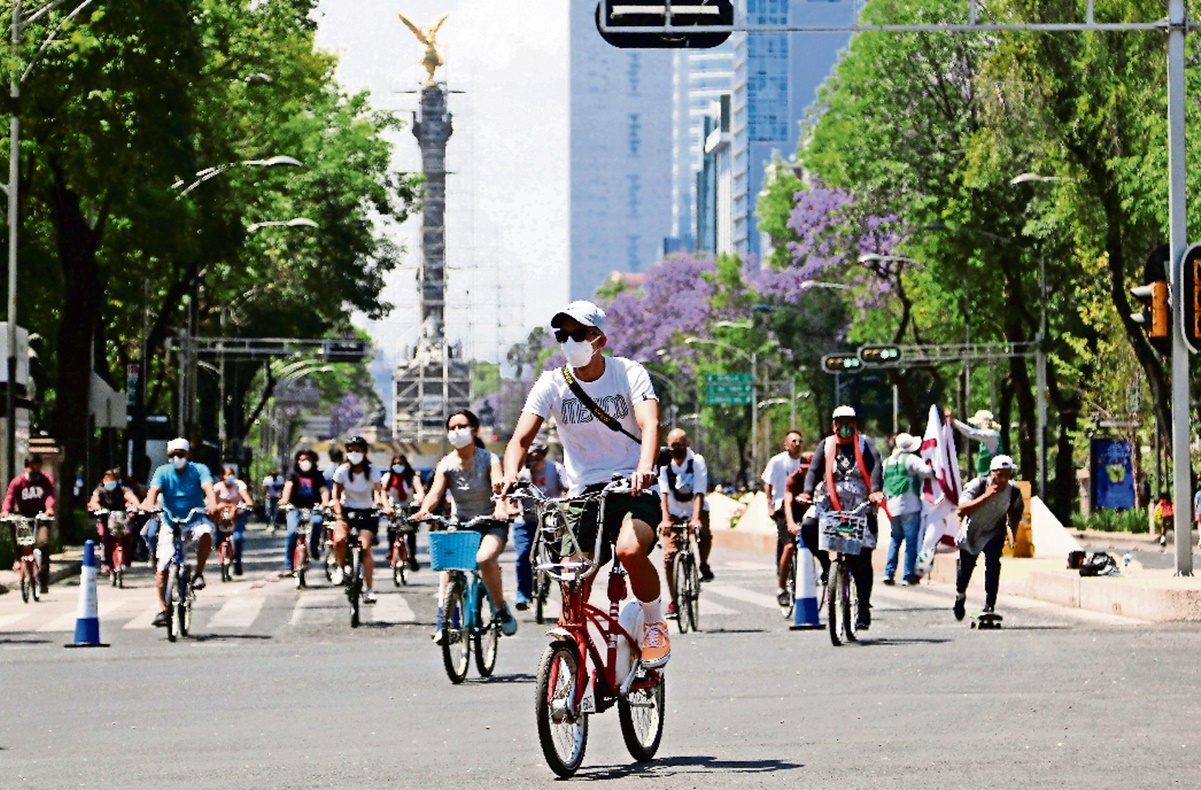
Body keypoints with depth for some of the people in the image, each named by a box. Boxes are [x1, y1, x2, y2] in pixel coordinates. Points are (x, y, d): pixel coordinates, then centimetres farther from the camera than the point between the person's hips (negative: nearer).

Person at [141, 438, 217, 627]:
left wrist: (212, 504, -41)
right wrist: (150, 505, -40)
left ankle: (199, 573, -15)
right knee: (162, 565, -10)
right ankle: (162, 608, 0)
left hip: (195, 520, -1)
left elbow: (208, 487, -19)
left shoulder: (199, 470, -2)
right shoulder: (163, 472, 0)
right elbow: (154, 490, -17)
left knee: (205, 533, -36)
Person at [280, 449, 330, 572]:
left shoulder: (317, 476, 12)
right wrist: (284, 499, -32)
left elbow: (323, 489, -4)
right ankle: (288, 566, -13)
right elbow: (288, 485, -10)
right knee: (292, 533, -19)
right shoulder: (293, 474, 10)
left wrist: (325, 502, -26)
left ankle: (314, 547, -12)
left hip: (313, 509, 0)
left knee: (317, 521, -34)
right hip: (296, 508, 0)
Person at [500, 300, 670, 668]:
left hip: (632, 489, -3)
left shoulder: (628, 373, -6)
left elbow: (650, 423, -21)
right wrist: (510, 476, -32)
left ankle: (655, 624, -6)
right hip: (584, 495, 3)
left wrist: (645, 468, -43)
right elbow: (521, 438, -9)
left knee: (630, 550, -31)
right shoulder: (552, 384, -1)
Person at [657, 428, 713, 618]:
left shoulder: (697, 461, -14)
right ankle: (673, 600, -2)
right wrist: (665, 518, -35)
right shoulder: (664, 463, -11)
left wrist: (696, 518, -37)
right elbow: (664, 493, -21)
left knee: (704, 535, -32)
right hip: (674, 511, 1)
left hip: (695, 509, -1)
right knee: (669, 555, -12)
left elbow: (699, 493, -24)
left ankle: (704, 565, -1)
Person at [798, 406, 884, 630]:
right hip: (829, 505, 1)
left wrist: (876, 491, -29)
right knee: (808, 528, -27)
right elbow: (814, 470, 2)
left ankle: (864, 608, 3)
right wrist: (807, 492, -19)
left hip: (861, 508, -1)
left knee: (862, 560, -6)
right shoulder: (826, 446, 12)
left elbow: (875, 467, -9)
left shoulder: (865, 444, 7)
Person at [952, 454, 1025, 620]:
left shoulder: (1014, 492, -17)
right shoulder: (978, 485, -26)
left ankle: (989, 606, -16)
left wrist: (1013, 535, -1)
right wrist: (986, 496, -43)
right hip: (971, 531, -1)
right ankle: (960, 597, 45)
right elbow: (962, 508, -36)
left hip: (994, 532, 1)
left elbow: (1016, 513, 4)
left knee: (993, 563, -23)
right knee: (966, 566, 14)